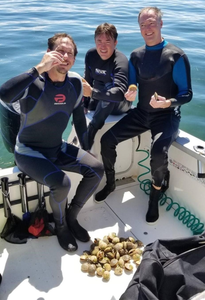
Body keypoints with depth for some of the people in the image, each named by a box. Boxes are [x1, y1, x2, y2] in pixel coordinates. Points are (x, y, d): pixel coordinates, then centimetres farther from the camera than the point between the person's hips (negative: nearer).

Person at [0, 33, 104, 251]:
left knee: (96, 169, -8)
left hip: (58, 149, 6)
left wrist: (86, 150, 12)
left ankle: (71, 217, 12)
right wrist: (40, 68, -42)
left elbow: (78, 118, 9)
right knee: (61, 183, -29)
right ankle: (61, 225, 5)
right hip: (29, 152, -6)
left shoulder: (75, 82, -4)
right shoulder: (34, 82, -22)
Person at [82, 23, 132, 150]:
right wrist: (84, 105, -6)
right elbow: (87, 80, 2)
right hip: (99, 101, 6)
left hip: (120, 104, -6)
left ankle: (93, 128, -21)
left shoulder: (120, 61, -25)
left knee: (109, 86, -30)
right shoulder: (91, 55, -6)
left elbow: (120, 93, -39)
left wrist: (92, 92, -48)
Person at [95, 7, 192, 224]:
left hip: (166, 115, -5)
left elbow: (187, 94, -10)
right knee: (107, 140, -9)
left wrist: (168, 103, -30)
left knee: (158, 152, -33)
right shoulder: (136, 56, 5)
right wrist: (129, 95, -15)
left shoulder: (176, 56, -10)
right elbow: (130, 87, 10)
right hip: (142, 113, 5)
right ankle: (110, 183, 16)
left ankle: (155, 196, -3)